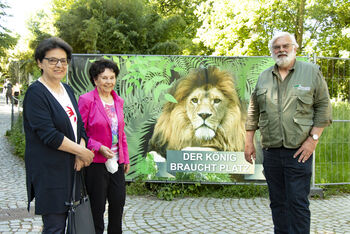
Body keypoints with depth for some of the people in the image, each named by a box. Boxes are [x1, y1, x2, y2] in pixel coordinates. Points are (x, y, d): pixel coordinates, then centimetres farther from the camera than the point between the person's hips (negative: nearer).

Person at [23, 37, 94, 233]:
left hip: (71, 167, 8)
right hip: (49, 171, -7)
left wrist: (81, 152, -5)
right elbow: (49, 134, -19)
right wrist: (81, 151, -13)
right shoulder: (36, 93, -11)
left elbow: (79, 125, 12)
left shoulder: (68, 90, 13)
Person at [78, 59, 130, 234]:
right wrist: (98, 147, -21)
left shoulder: (118, 101, 10)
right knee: (97, 207, 6)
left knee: (118, 202, 13)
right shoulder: (86, 100, -10)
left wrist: (125, 158, 13)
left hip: (116, 162, 6)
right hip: (96, 163, -6)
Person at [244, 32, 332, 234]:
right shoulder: (264, 77, 11)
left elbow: (323, 107, 0)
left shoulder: (312, 72, 2)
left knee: (298, 202, -3)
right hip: (270, 151, 4)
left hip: (299, 151, -3)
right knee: (277, 202, 12)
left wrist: (313, 139, -9)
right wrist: (249, 142, 10)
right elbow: (253, 111, 14)